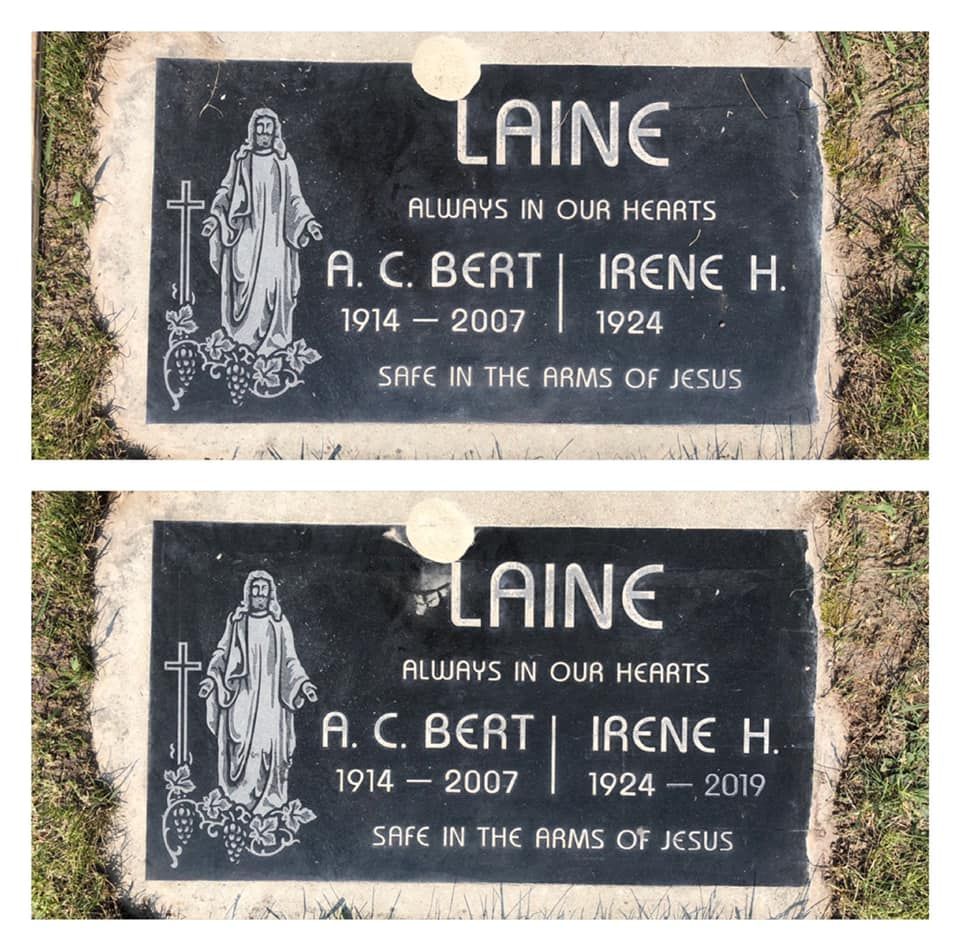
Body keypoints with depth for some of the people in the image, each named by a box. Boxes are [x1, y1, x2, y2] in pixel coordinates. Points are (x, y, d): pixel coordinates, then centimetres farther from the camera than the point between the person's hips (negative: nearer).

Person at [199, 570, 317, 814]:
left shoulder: (279, 624, 8)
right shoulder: (236, 621, 8)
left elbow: (290, 661, 9)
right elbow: (222, 653, 8)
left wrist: (302, 682, -5)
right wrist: (212, 677, -8)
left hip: (270, 698, 0)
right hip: (241, 696, 0)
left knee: (268, 749, -5)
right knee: (241, 745, -8)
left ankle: (264, 800, 2)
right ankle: (238, 800, -2)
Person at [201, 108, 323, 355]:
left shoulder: (284, 161, 7)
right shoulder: (240, 159, 7)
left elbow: (295, 199, 9)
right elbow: (226, 192, 9)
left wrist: (308, 221, -5)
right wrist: (215, 216, -6)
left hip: (274, 235, 0)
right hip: (246, 233, 0)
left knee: (273, 286, -4)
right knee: (244, 284, -7)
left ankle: (269, 340, 3)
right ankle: (241, 334, 2)